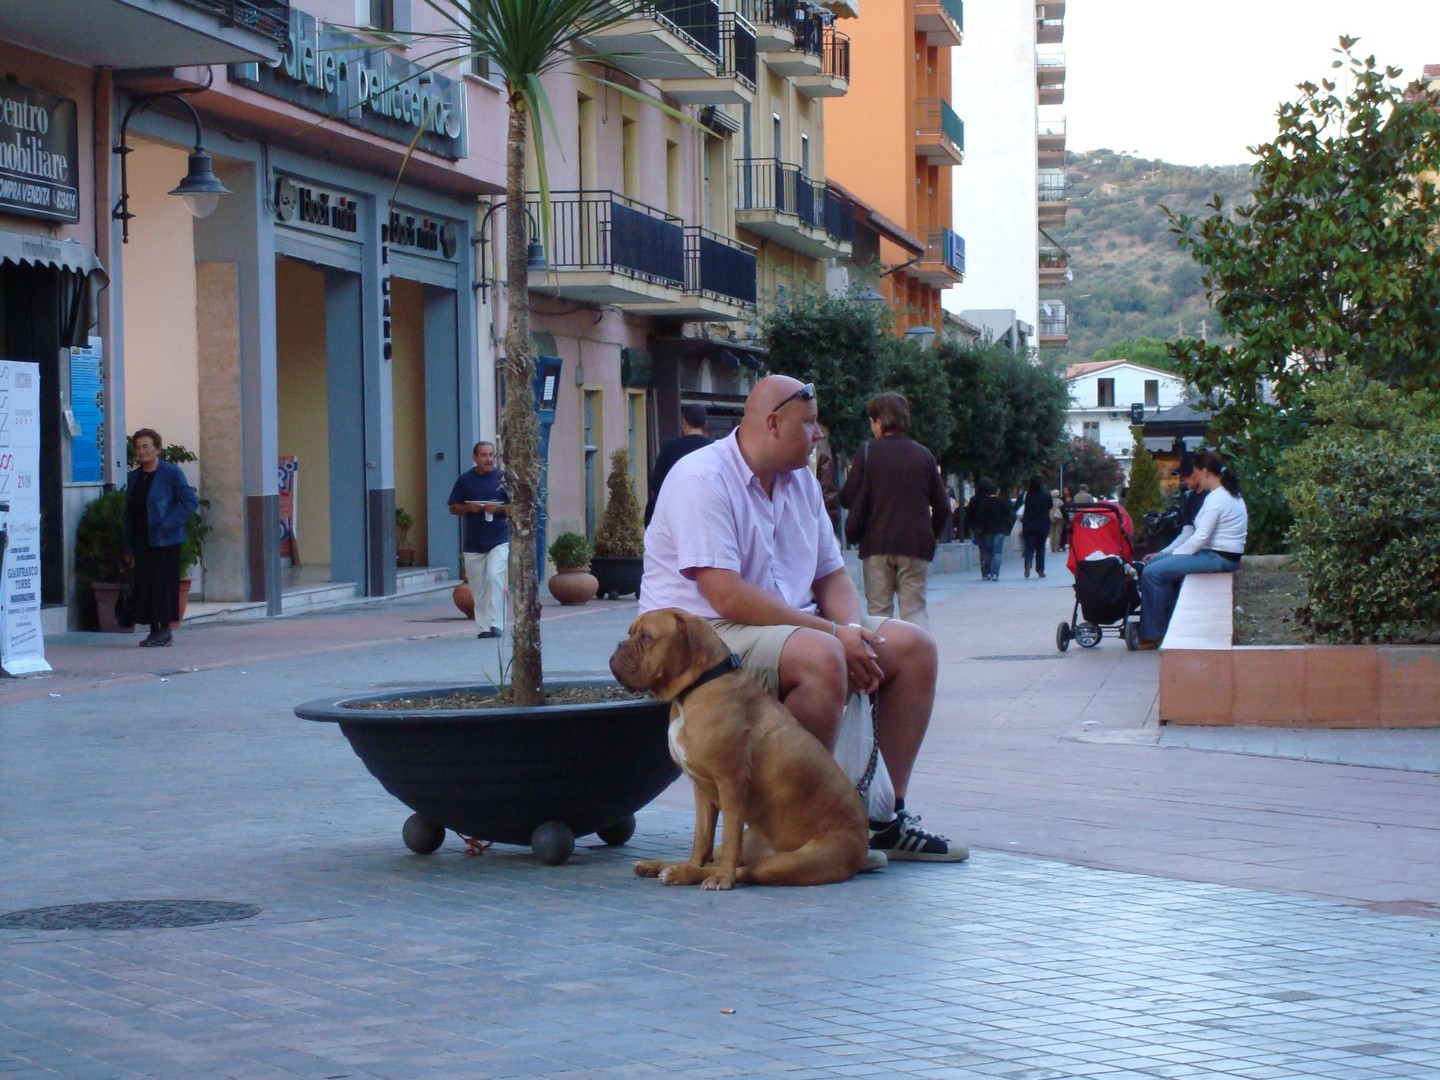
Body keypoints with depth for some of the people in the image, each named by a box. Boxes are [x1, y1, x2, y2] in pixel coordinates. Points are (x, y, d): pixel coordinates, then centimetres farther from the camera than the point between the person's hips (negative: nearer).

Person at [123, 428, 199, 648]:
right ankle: (154, 631, 12)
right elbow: (129, 513, 15)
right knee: (143, 586, 5)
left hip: (164, 541, -6)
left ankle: (165, 631, 1)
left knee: (163, 586, -6)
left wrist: (169, 524, -17)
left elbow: (190, 501, -10)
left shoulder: (171, 472, -5)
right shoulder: (134, 477, 13)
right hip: (141, 542, 6)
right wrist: (129, 547, 10)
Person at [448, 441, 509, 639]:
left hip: (499, 539, -2)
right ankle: (484, 626, 11)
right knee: (477, 586, 3)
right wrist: (469, 507, -11)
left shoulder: (503, 478, 3)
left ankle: (496, 624, -15)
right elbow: (453, 508, 9)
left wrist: (499, 508, -14)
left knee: (495, 577, -17)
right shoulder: (465, 480, 6)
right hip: (472, 542, 2)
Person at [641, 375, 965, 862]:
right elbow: (727, 596, -25)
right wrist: (833, 633, -24)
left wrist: (853, 630, -9)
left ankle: (886, 816, 0)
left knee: (914, 648, -3)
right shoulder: (701, 481, -16)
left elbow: (831, 574, 15)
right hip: (707, 635, -9)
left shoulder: (800, 482, 13)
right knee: (821, 656, -36)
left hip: (795, 625, 9)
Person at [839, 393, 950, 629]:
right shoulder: (923, 455, 6)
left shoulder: (868, 453, -2)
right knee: (915, 609, 3)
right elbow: (942, 506, 6)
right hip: (916, 545, 2)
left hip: (876, 543, -2)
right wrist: (931, 535, 21)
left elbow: (847, 500, -4)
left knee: (878, 610, 3)